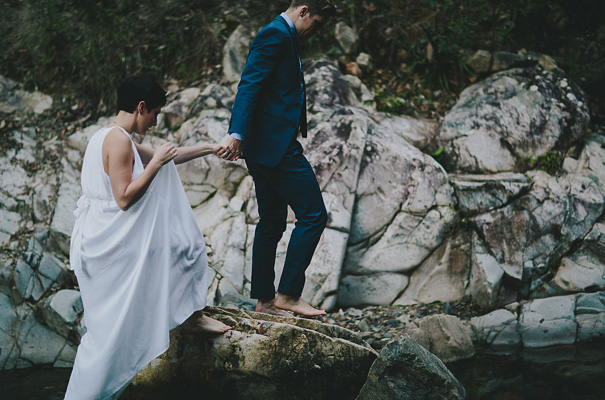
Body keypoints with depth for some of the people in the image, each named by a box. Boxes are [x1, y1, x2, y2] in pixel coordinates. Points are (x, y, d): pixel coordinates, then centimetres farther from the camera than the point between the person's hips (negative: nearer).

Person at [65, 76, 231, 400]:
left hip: (102, 242, 11)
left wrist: (210, 149, 31)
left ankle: (191, 315, 32)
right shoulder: (118, 139, -19)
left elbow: (167, 157, 26)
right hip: (109, 247, -11)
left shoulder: (111, 138, 14)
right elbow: (124, 198, -24)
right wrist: (156, 164, -15)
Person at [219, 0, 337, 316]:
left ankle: (264, 300, 18)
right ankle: (288, 294, -3)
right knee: (313, 215, -7)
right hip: (276, 145, -11)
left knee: (272, 221, 13)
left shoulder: (283, 36, 20)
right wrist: (236, 133, -31)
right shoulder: (276, 35, -11)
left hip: (265, 147, 11)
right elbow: (249, 85, -22)